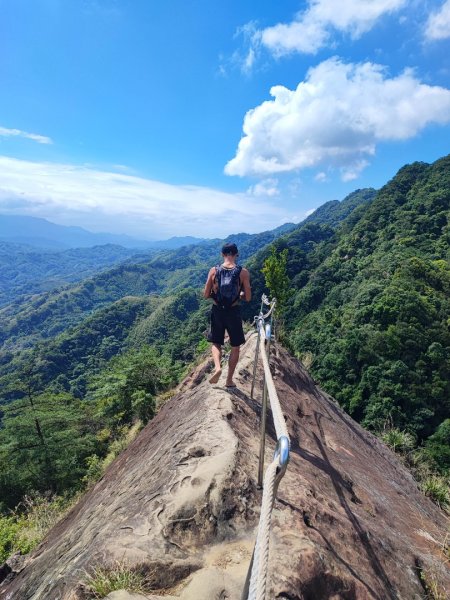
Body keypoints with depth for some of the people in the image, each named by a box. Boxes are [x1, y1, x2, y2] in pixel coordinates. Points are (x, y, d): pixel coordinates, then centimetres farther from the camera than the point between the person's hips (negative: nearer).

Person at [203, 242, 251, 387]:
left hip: (217, 311, 1)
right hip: (234, 311, -1)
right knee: (235, 347, 16)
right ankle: (229, 380, 20)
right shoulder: (243, 272, -8)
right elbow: (248, 298, -6)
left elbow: (206, 295, -2)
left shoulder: (214, 270, -5)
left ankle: (217, 367, -7)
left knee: (216, 343, 19)